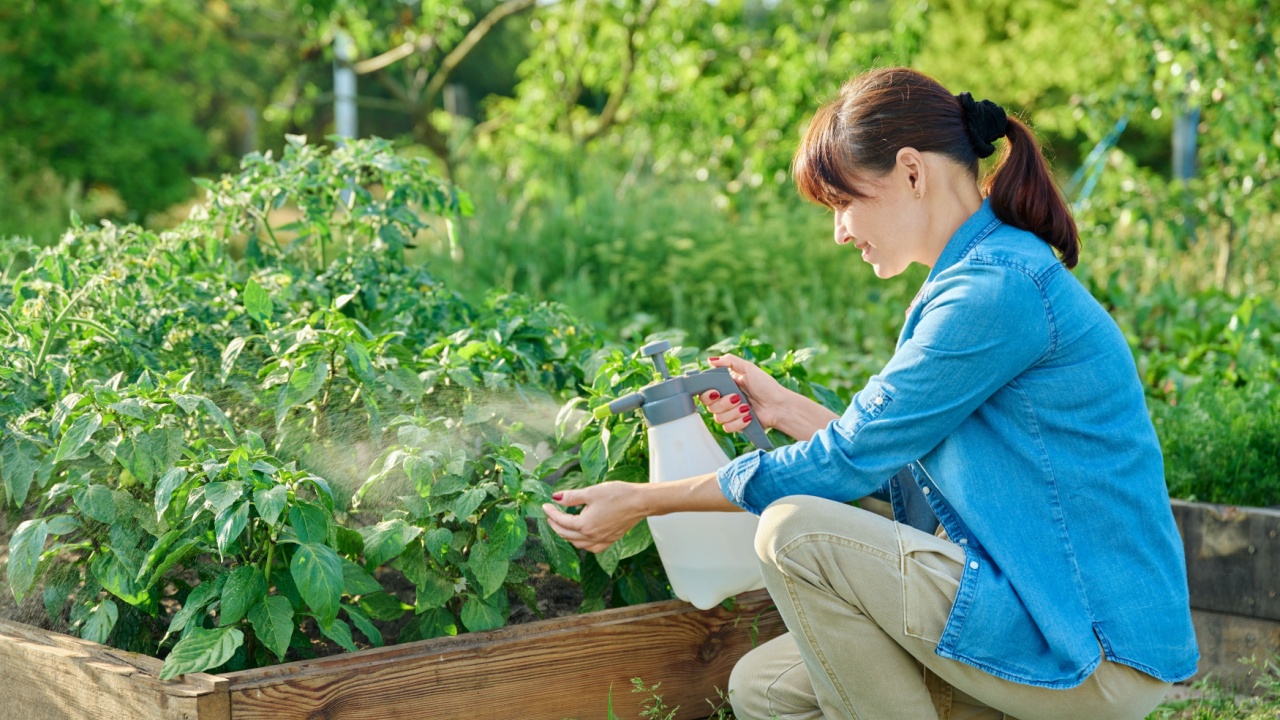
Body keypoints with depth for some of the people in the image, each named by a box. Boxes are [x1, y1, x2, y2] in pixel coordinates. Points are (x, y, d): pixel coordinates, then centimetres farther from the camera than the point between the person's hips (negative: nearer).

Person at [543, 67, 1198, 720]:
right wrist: (784, 409, 11)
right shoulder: (983, 275, 13)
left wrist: (643, 501, -7)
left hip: (1096, 653, -10)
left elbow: (852, 461, -15)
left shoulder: (997, 289, -19)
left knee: (797, 531, -19)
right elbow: (909, 470, 16)